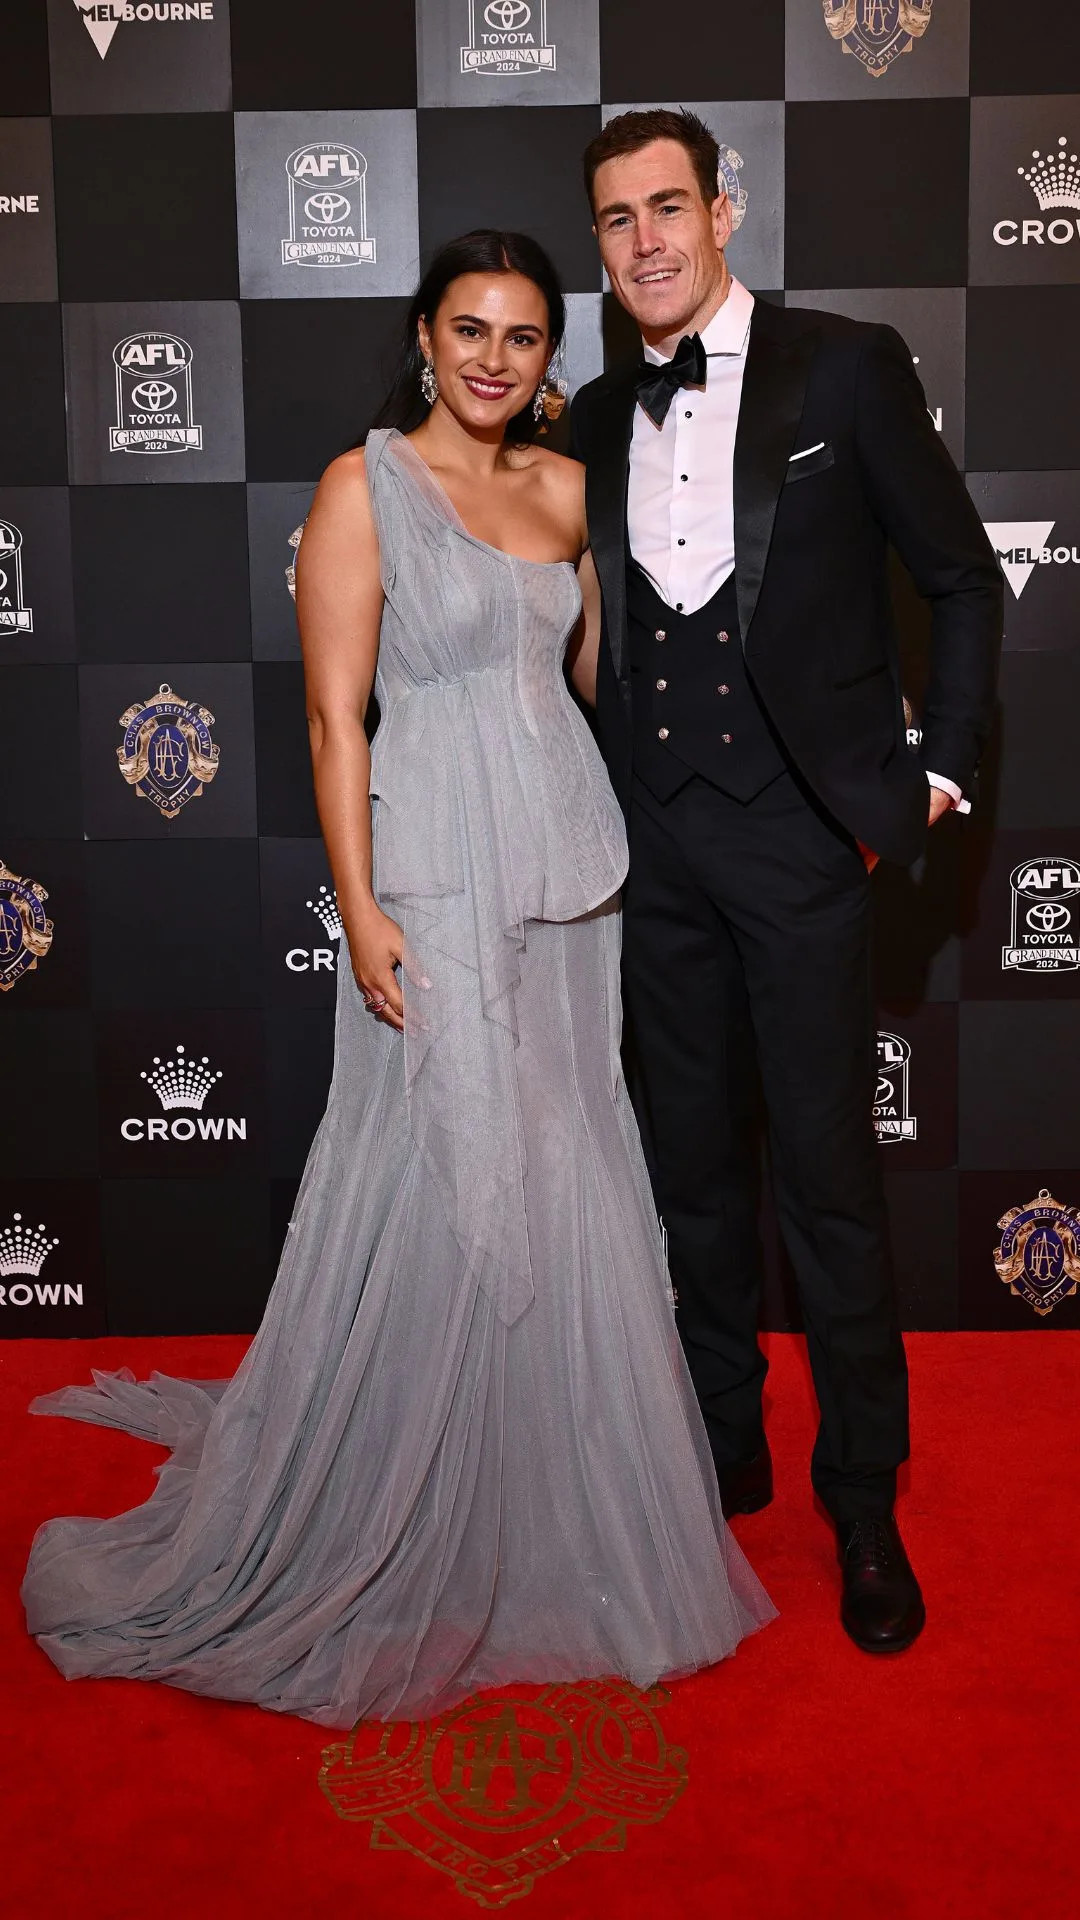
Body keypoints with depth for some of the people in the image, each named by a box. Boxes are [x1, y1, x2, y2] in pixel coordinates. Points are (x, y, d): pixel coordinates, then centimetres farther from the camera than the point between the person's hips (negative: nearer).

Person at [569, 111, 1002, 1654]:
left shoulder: (845, 370, -2)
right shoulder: (594, 423, 11)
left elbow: (964, 582, 1)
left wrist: (940, 774, -3)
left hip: (799, 831, -4)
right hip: (658, 840, 5)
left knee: (829, 1168, 0)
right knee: (694, 1160, 12)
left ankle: (865, 1501, 17)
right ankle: (723, 1451, 29)